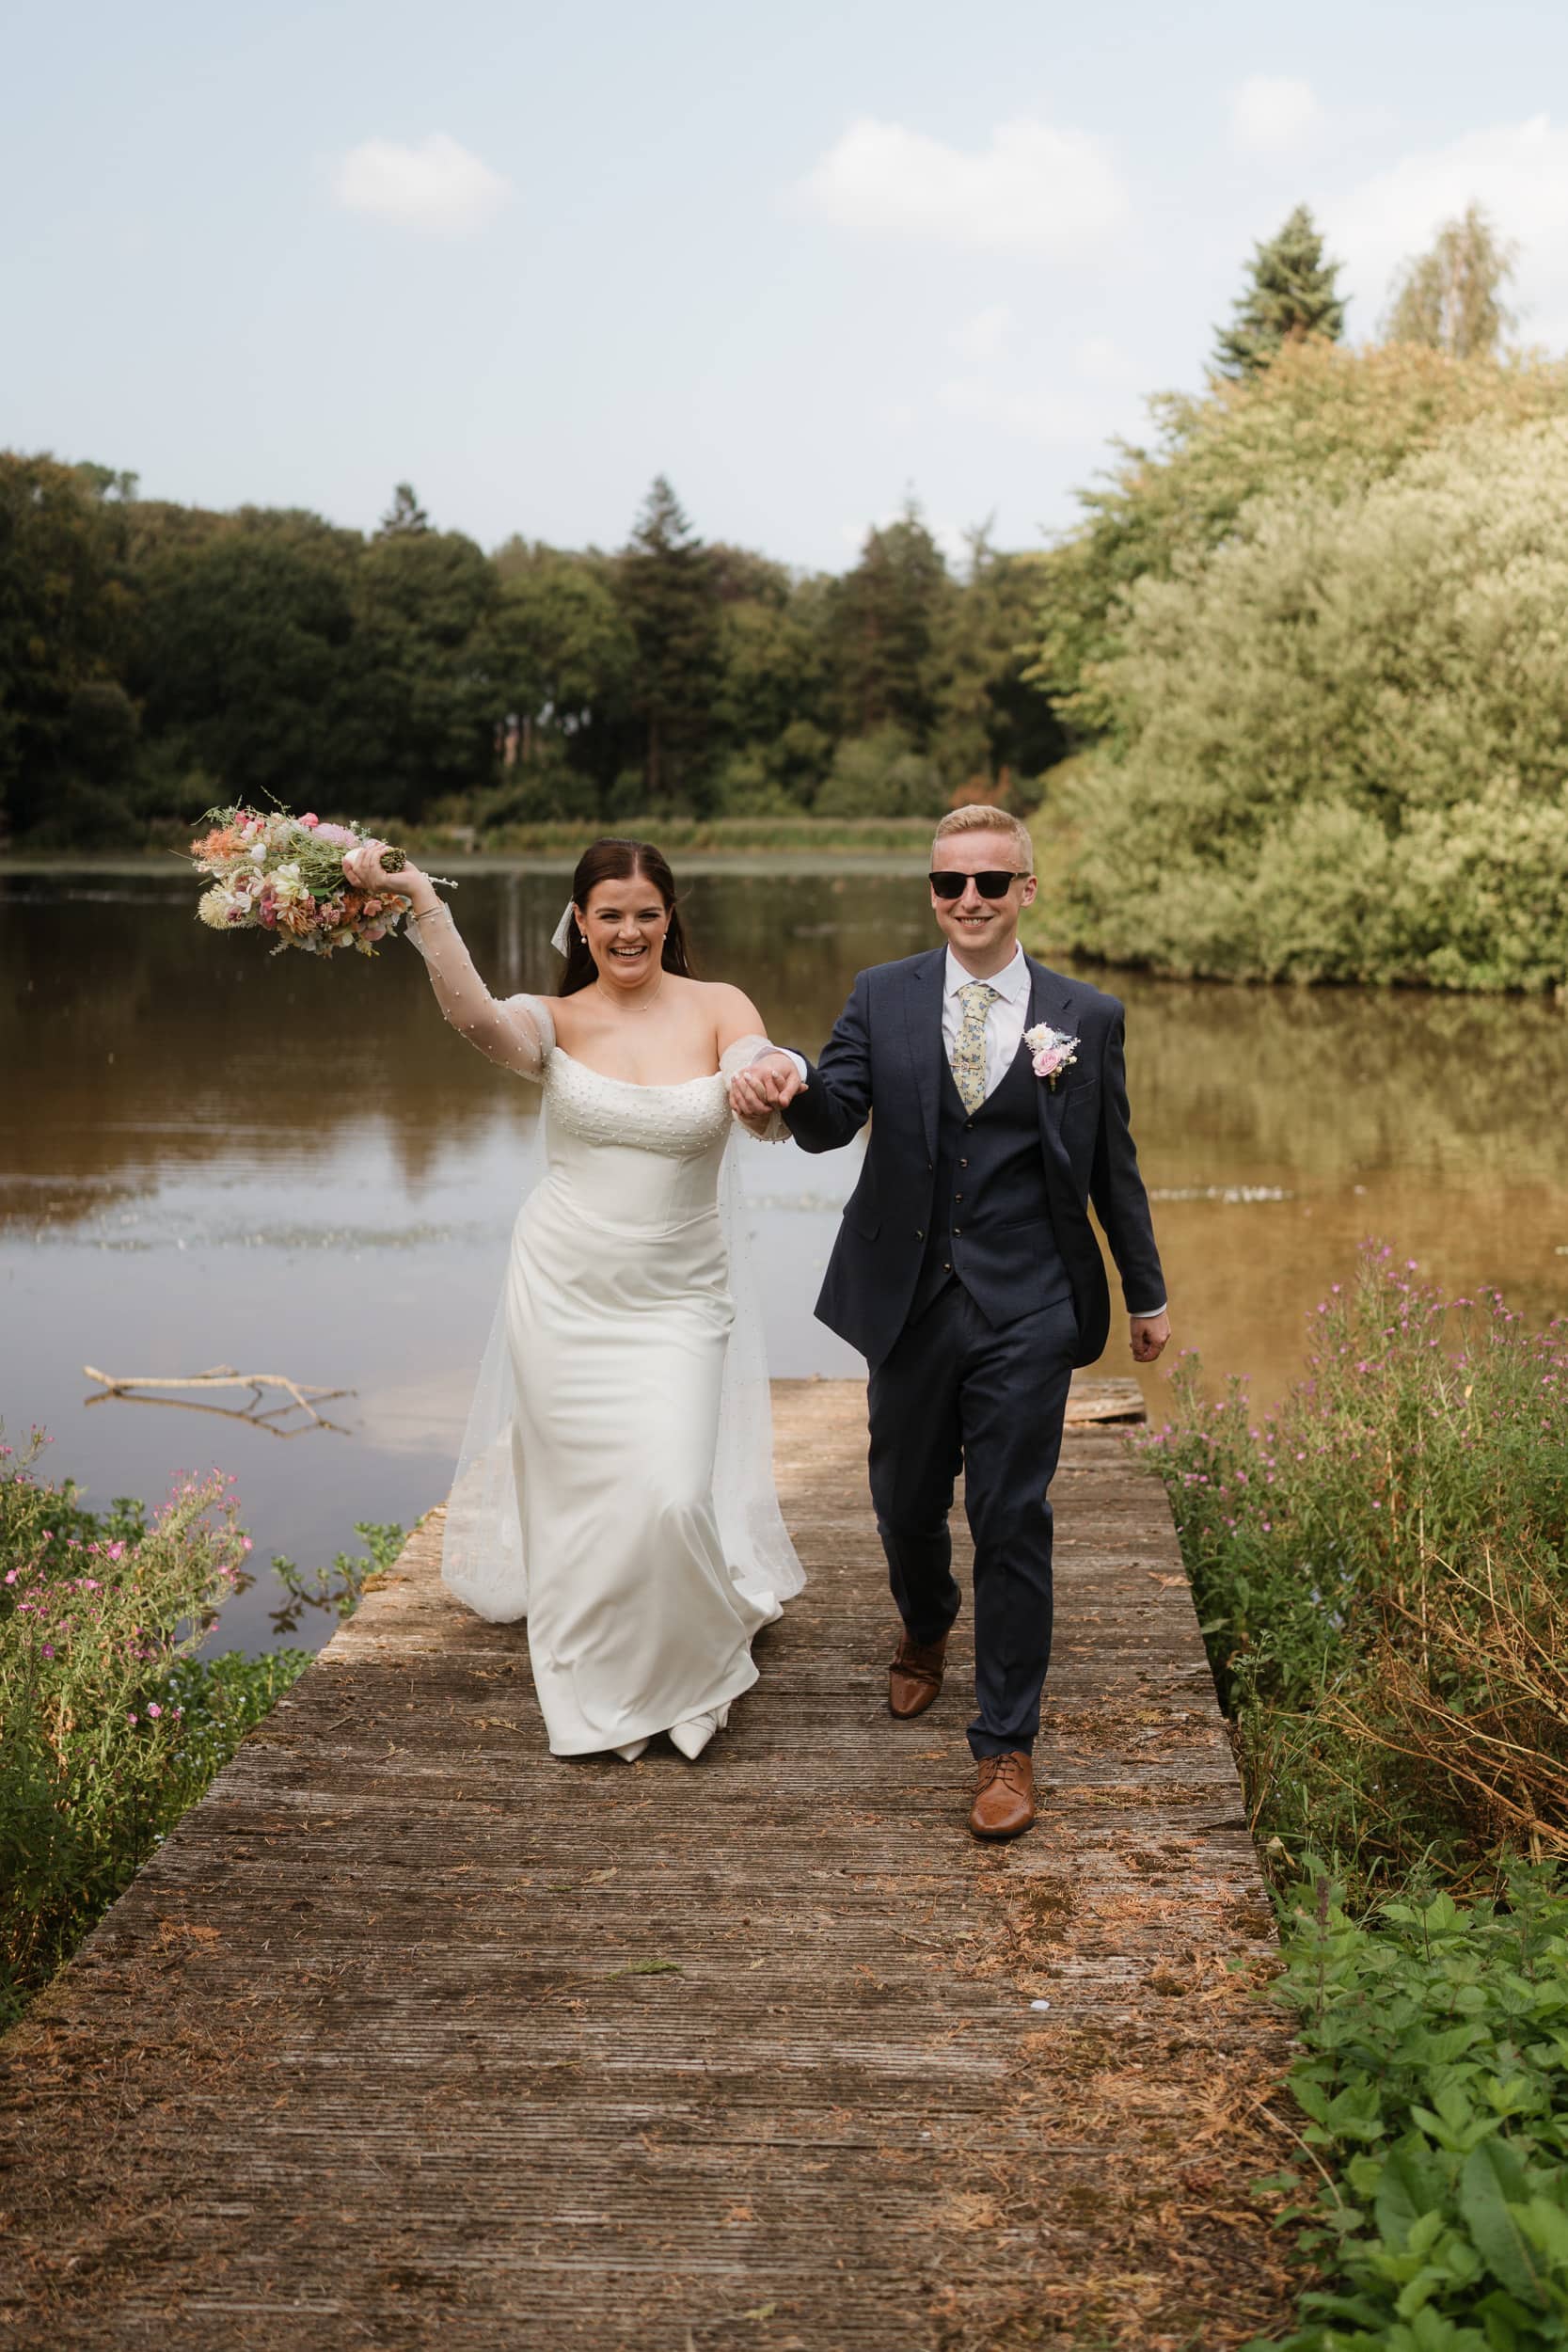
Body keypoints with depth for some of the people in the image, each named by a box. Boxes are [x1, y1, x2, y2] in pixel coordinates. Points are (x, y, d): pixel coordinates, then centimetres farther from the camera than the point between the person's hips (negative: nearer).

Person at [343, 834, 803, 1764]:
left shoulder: (719, 1009, -3)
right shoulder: (555, 1023, -3)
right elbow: (477, 1016, -25)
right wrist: (422, 901, -39)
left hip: (677, 1301, -1)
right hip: (564, 1292, 1)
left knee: (671, 1495, -9)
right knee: (583, 1494, 8)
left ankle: (693, 1667, 24)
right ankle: (603, 1691, 34)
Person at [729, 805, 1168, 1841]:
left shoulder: (1087, 1016, 1)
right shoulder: (883, 997, 2)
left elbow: (1113, 1165, 9)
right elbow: (834, 1121, -10)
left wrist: (1148, 1295, 14)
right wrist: (790, 1081, -34)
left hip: (1028, 1313, -2)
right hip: (911, 1301, 2)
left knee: (1012, 1521, -1)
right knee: (906, 1504, 15)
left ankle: (1008, 1746, 11)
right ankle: (926, 1634, 48)